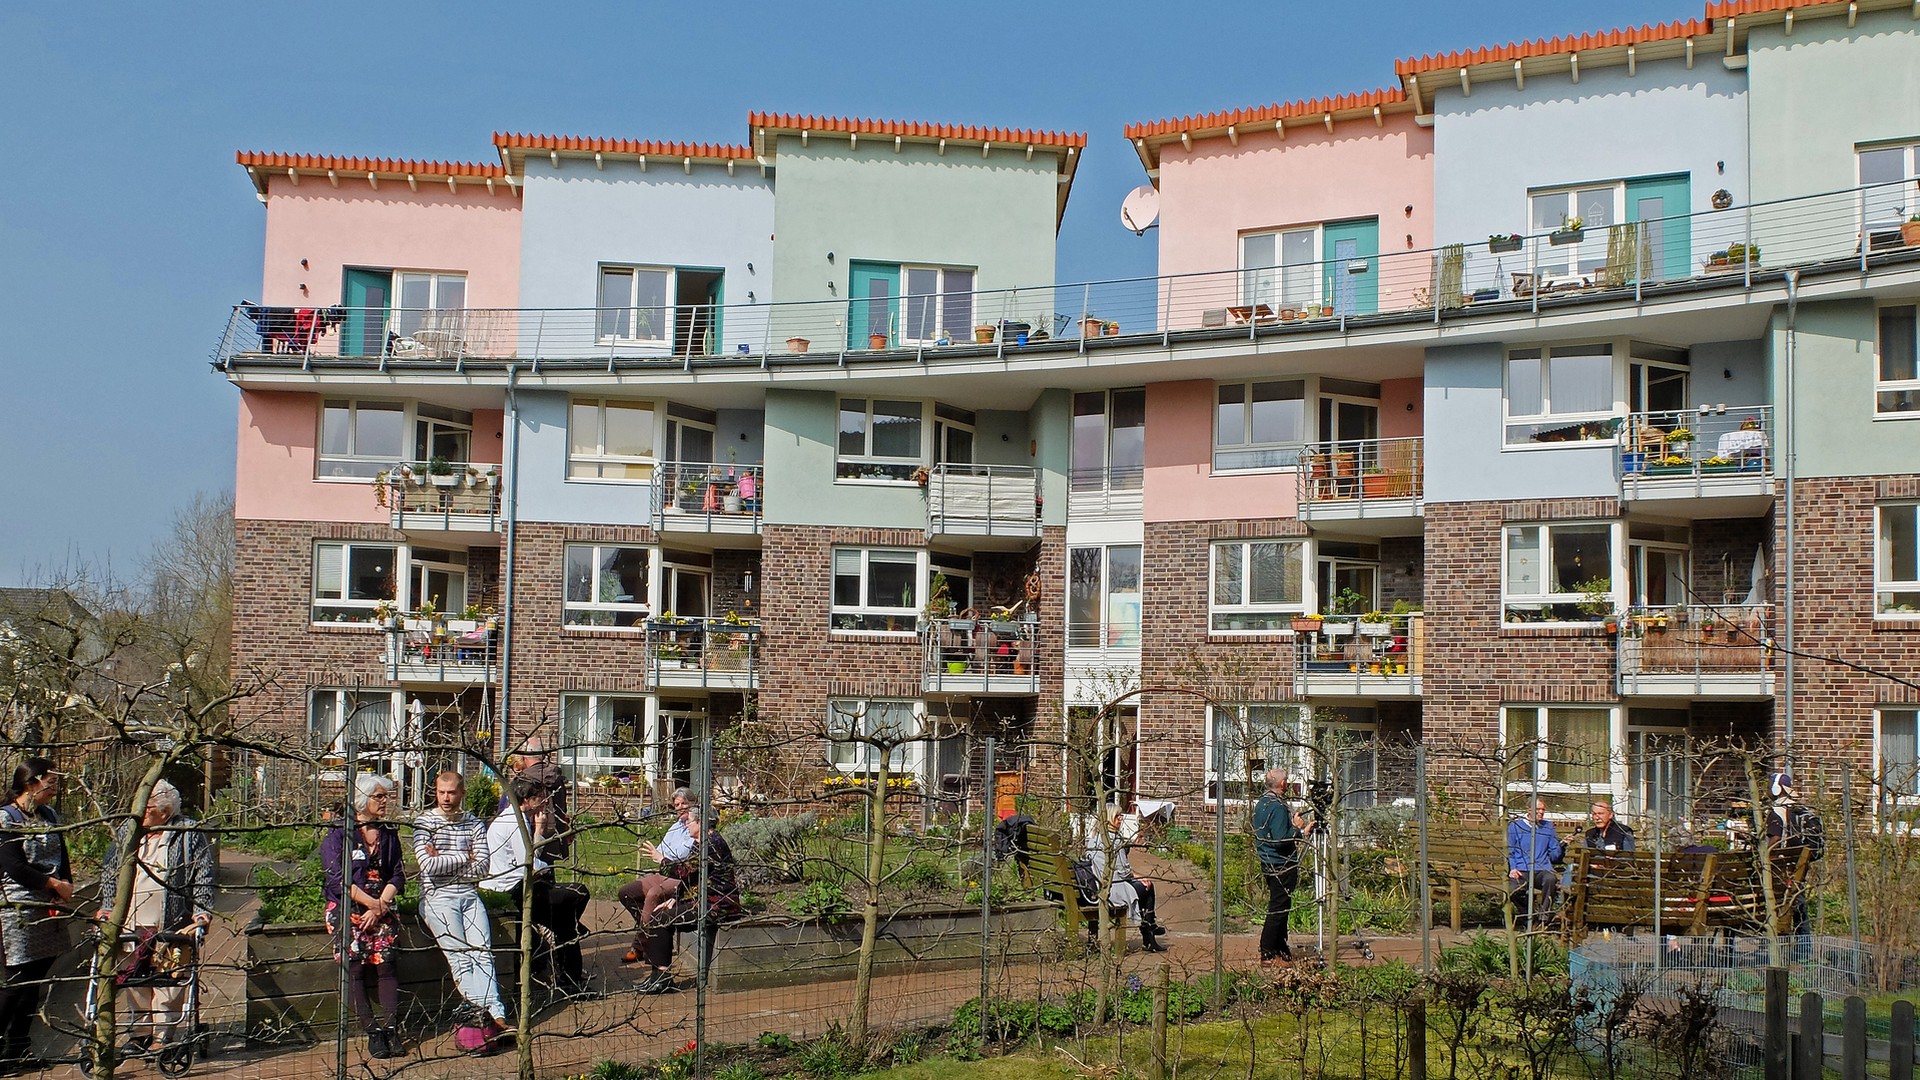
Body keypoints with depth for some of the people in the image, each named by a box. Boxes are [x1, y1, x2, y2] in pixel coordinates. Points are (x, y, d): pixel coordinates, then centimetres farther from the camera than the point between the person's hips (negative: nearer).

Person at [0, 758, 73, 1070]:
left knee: (35, 981, 9)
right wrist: (55, 885, -11)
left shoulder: (50, 816, 13)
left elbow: (63, 859, 16)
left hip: (51, 908, 7)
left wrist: (65, 888, -1)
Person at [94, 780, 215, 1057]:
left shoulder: (189, 833, -1)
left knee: (168, 981, -5)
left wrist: (202, 911, -8)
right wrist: (107, 906, 10)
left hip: (171, 924, -4)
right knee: (135, 981, 7)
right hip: (130, 923, 4)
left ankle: (162, 1035, 2)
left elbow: (203, 875, -1)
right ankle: (140, 1031, 20)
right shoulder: (126, 832, 13)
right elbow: (109, 872, 19)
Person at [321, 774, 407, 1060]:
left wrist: (380, 908, -6)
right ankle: (372, 1032, -14)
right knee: (355, 965, -15)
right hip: (346, 907, -3)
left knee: (385, 962, -14)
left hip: (381, 907, 3)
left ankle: (391, 1029, -15)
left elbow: (397, 875, 8)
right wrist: (372, 903, -12)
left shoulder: (388, 834, 14)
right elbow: (337, 879, -8)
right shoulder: (338, 834, 0)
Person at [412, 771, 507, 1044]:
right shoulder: (424, 822, 5)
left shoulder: (475, 825, 13)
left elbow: (482, 868, 2)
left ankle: (494, 1018, -28)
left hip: (469, 895, 3)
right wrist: (464, 858, 0)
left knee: (483, 953, -16)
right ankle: (494, 1015, -29)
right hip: (438, 897, -3)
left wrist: (443, 862, -5)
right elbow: (428, 865, -9)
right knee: (460, 957, -18)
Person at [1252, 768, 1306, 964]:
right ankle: (1267, 953, -3)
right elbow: (1280, 840, -26)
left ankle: (1280, 949, 23)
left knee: (1279, 907, 16)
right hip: (1282, 866, -10)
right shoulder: (1278, 807, -20)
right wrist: (1295, 827, -12)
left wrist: (1295, 827, 21)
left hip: (1269, 864, 10)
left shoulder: (1261, 803, 11)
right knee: (1278, 909, -5)